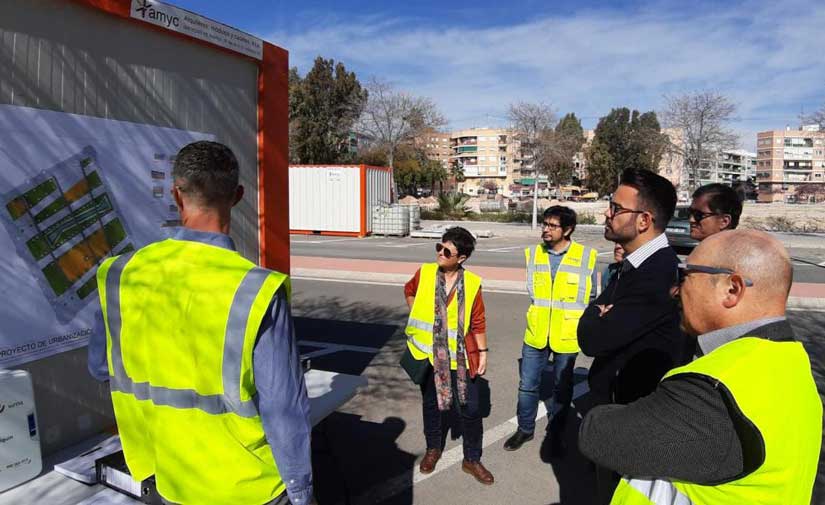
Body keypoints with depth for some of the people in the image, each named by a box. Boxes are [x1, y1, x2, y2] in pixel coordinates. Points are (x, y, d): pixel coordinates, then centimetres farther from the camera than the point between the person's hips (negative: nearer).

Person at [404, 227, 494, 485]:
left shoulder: (472, 283, -11)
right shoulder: (424, 273, -7)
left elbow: (478, 321, -3)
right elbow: (409, 290, 16)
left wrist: (483, 352, -1)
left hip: (461, 357, -1)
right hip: (429, 353, 2)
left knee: (470, 408, 5)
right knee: (431, 403, 18)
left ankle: (472, 460, 26)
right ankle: (433, 449, 41)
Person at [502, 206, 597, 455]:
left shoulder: (586, 256, -9)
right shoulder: (533, 253, -2)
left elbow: (591, 297, 3)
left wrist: (584, 327, 6)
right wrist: (541, 315, 6)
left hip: (567, 336, -2)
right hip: (536, 333, 2)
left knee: (562, 388, 14)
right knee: (527, 385, 11)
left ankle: (555, 434, 33)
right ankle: (525, 429, 31)